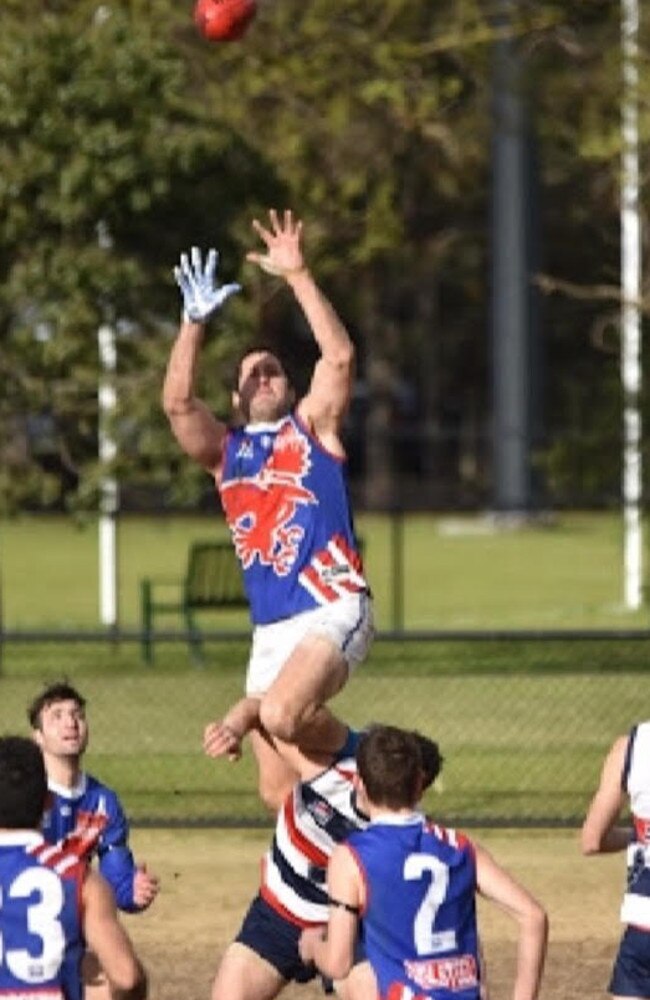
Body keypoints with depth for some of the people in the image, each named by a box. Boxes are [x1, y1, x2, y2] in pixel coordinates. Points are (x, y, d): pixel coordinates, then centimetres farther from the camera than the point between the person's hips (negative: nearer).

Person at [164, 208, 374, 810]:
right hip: (270, 629, 5)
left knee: (280, 715, -30)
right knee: (279, 793, 0)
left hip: (333, 610, -5)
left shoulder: (311, 427, 10)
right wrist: (194, 323, -9)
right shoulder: (224, 451, 17)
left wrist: (298, 277, -11)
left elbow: (340, 356, -6)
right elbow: (177, 403, 0)